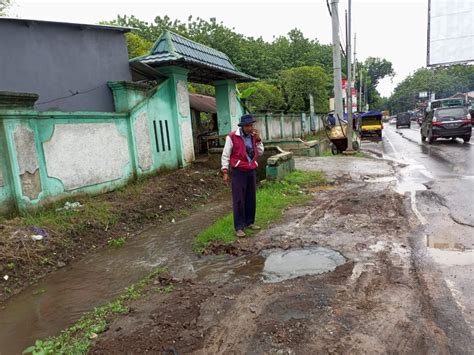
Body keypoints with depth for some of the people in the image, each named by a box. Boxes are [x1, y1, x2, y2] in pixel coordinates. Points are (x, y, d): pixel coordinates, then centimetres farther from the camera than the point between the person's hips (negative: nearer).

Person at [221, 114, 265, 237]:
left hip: (252, 171, 6)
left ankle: (249, 222, 27)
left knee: (251, 199, 13)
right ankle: (239, 227, 5)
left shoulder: (253, 136, 6)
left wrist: (258, 139, -3)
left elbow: (260, 153, 11)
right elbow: (225, 155, -7)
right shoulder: (232, 137, -11)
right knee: (239, 200, -2)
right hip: (239, 172, -6)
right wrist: (225, 172, -10)